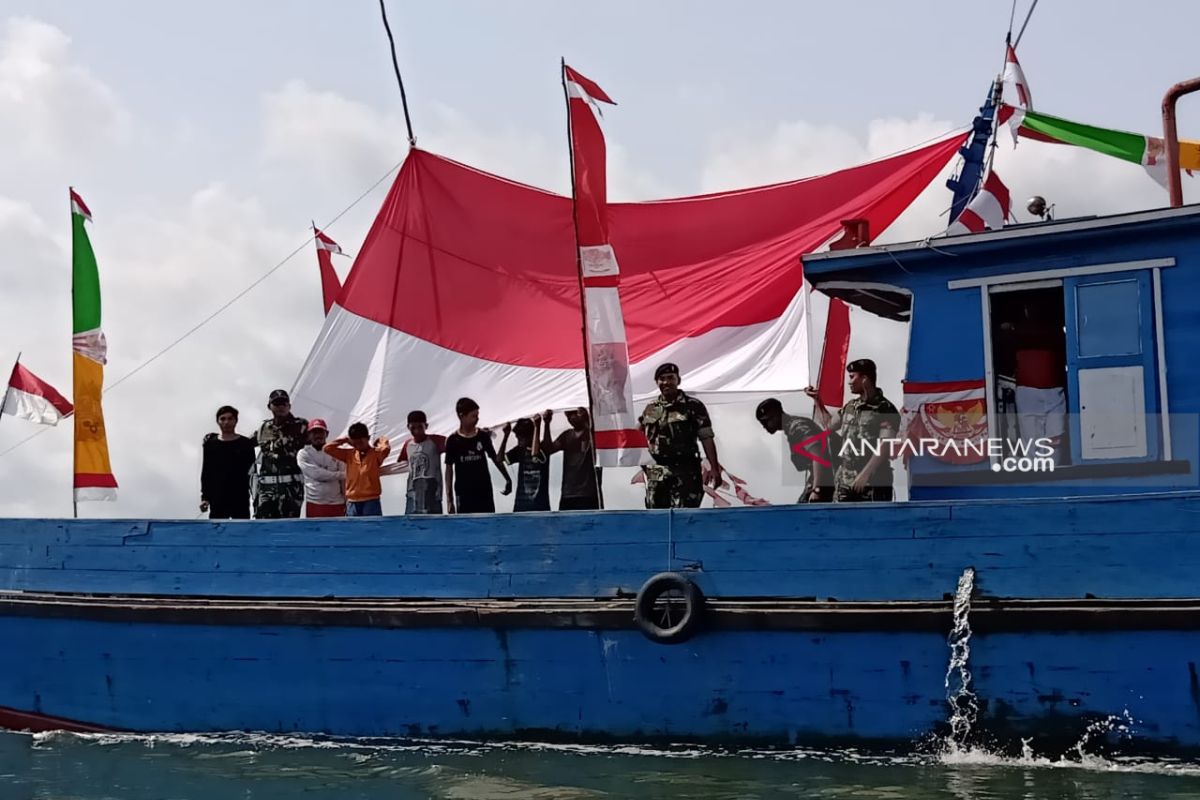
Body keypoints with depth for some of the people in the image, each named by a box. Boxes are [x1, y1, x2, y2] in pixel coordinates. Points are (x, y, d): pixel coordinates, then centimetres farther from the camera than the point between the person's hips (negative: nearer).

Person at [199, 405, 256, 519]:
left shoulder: (246, 444, 4)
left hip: (240, 500, -1)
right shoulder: (210, 444, 8)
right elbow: (206, 473, 8)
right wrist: (204, 497, 0)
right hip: (217, 501, 1)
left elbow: (252, 470, 2)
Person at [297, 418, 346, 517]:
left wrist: (345, 501, -1)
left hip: (336, 503, 2)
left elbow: (343, 480, 6)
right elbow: (316, 474, -13)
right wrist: (340, 475, -8)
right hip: (314, 503, -2)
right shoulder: (304, 454, 0)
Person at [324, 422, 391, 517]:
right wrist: (344, 440, 7)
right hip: (352, 503, 4)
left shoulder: (375, 453, -3)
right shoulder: (349, 454, 10)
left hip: (371, 501, -4)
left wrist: (381, 440, -4)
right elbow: (328, 448, 6)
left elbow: (386, 448, -25)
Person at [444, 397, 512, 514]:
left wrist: (507, 478, 12)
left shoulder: (483, 436, 2)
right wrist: (449, 499, -5)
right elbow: (449, 469, -1)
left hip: (484, 491, 2)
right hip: (463, 493, -2)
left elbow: (495, 458, 13)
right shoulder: (453, 440, -4)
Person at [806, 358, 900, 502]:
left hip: (873, 484, -7)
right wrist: (817, 400, 31)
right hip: (844, 483, 7)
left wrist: (865, 474, -23)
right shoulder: (850, 407, 15)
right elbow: (828, 425, 33)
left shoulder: (885, 409, -9)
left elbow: (885, 446, -17)